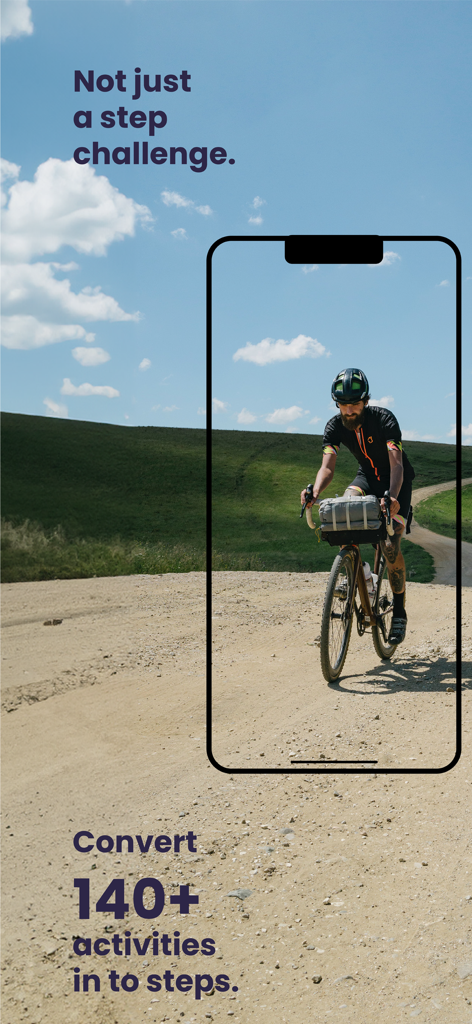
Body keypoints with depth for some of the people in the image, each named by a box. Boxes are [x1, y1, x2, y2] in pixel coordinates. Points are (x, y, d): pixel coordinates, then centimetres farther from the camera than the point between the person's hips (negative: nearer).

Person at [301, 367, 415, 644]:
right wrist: (315, 491, -45)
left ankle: (400, 612, -1)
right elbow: (328, 467, -23)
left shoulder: (384, 419, -28)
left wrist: (392, 496, -56)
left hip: (397, 482, -4)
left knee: (391, 546, -18)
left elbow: (396, 465, -37)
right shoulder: (335, 426, -16)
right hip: (368, 476, 4)